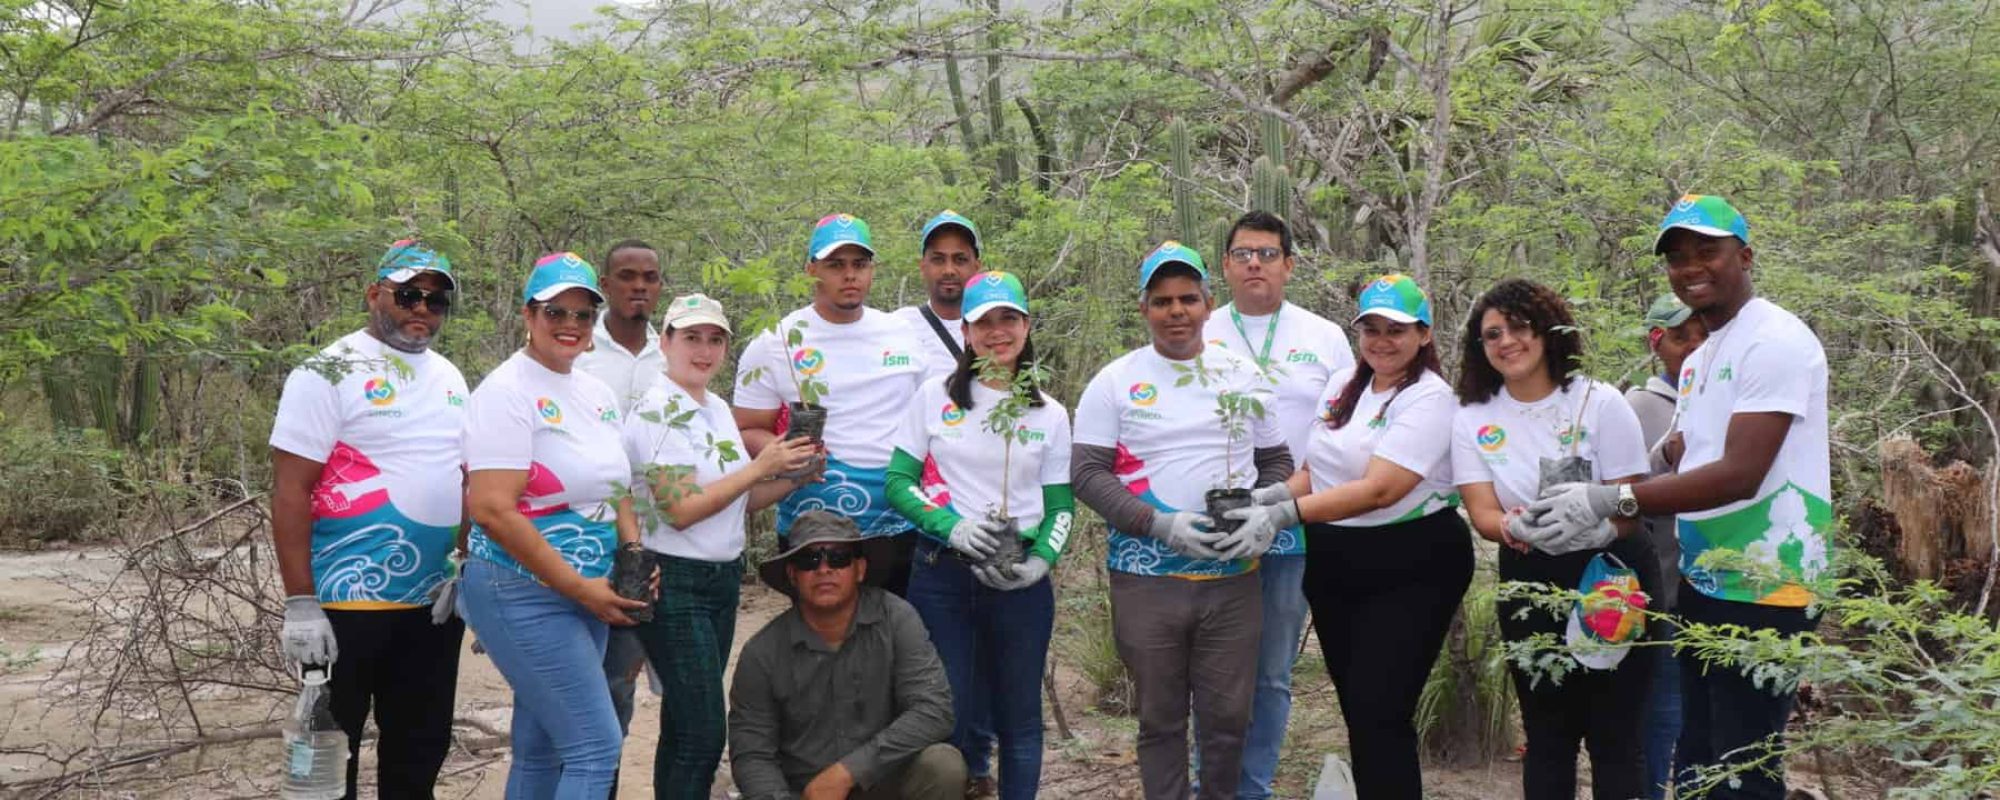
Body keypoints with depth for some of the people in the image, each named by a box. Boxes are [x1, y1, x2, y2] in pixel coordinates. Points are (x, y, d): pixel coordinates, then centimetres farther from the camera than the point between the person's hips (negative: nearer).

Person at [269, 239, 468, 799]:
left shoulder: (450, 378, 12)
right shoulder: (328, 375, -9)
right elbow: (290, 493, -14)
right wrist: (300, 604, -19)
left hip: (436, 604, 6)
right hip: (350, 605, -6)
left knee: (421, 750, 15)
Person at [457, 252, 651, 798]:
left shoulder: (598, 394, 12)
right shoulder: (507, 393, -12)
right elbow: (491, 509, -20)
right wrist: (579, 587, -19)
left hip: (587, 595, 8)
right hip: (525, 594, -8)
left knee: (542, 753, 13)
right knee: (597, 747, -11)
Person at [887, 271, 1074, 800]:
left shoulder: (1050, 414, 7)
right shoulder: (936, 396, 3)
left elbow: (1061, 506, 9)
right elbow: (898, 482, 1)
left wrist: (1040, 562, -10)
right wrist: (953, 527, -15)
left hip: (1019, 580, 1)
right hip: (942, 573, -1)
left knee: (1019, 715, 7)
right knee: (947, 715, 0)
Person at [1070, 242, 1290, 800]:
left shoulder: (1245, 376, 8)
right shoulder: (1115, 382, 0)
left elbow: (1276, 461, 13)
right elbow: (1086, 473, -4)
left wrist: (1269, 516, -8)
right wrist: (1159, 524, -17)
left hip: (1234, 578, 2)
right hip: (1146, 579, -2)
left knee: (1228, 716, 6)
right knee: (1160, 718, 8)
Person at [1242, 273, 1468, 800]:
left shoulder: (1429, 398, -13)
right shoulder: (1342, 384, 10)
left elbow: (1379, 489, -23)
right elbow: (1319, 469, 17)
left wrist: (1283, 515, -29)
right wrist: (1271, 496, -5)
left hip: (1411, 568, -7)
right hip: (1334, 563, 7)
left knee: (1379, 714, -12)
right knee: (1357, 710, 11)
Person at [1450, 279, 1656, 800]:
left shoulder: (1600, 403, -8)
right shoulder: (1472, 418, 0)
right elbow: (1481, 512, -7)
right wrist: (1511, 527, -31)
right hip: (1530, 584, 3)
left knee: (1614, 734, -1)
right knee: (1547, 733, 10)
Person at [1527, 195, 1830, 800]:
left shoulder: (1775, 341, -13)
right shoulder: (1698, 361, 17)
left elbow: (1739, 475, -22)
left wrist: (1610, 502, -22)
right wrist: (1606, 521, -1)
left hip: (1760, 592, -9)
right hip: (1700, 584, 9)